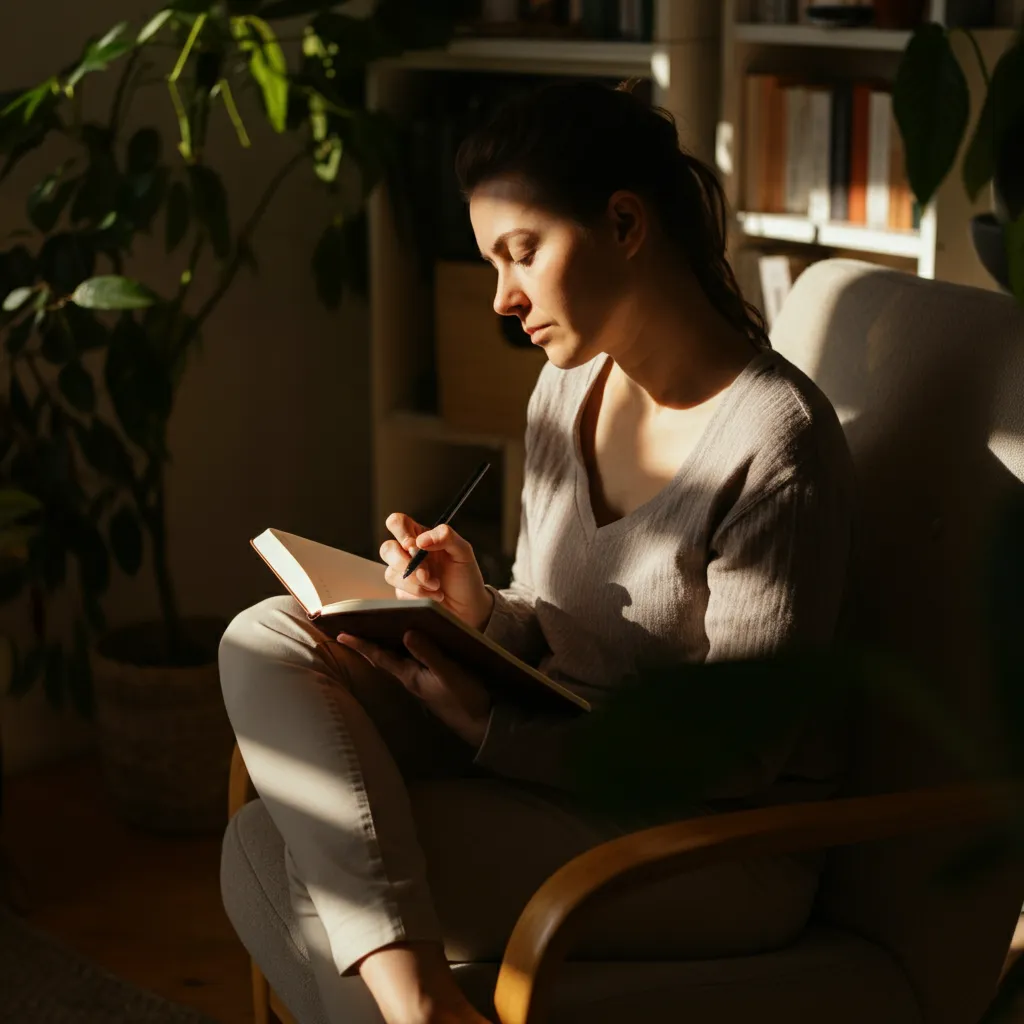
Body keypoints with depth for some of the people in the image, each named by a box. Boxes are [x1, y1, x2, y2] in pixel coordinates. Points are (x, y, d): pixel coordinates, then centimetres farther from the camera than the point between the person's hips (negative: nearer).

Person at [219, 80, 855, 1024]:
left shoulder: (775, 443, -20)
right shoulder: (567, 393, 5)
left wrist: (491, 728, -20)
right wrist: (480, 614, -9)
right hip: (555, 758, 9)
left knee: (324, 865, -24)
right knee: (266, 643, -15)